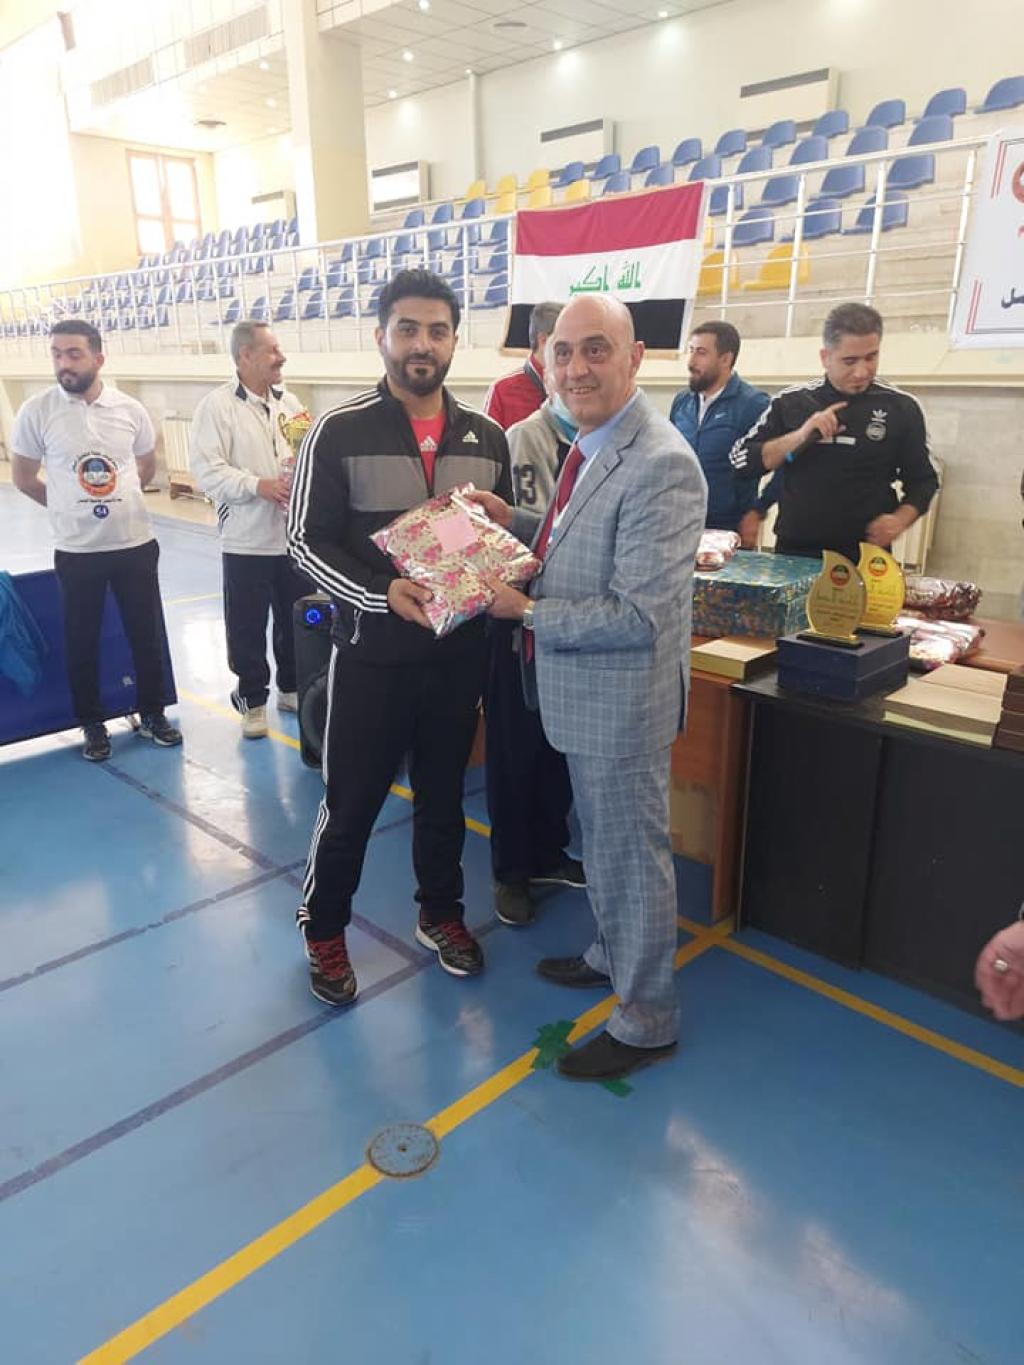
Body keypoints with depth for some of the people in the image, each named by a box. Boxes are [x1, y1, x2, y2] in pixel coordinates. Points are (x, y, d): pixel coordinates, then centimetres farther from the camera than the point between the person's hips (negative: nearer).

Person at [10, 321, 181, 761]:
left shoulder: (130, 409, -2)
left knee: (147, 635, 10)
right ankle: (92, 724, 26)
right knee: (81, 641, 9)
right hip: (77, 550, -1)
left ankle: (152, 714, 29)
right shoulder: (37, 411, -7)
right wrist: (71, 507, 11)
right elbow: (23, 478, 5)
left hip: (135, 544, 1)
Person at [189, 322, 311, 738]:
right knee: (248, 628, 5)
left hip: (295, 536, 5)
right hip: (246, 540, -4)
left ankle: (292, 688, 31)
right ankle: (252, 700, 21)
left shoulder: (290, 403, 10)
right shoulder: (218, 404, -6)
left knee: (297, 621, 14)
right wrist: (259, 486, -23)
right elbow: (207, 469, -14)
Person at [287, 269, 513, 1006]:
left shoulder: (487, 438, 4)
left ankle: (441, 912, 39)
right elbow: (307, 540, -8)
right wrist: (381, 593, -24)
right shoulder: (339, 431, -8)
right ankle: (325, 929, 30)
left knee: (444, 794, 18)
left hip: (460, 652, 4)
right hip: (373, 652, -3)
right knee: (351, 802, 8)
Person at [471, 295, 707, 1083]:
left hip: (623, 701, -9)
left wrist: (526, 610, -20)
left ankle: (648, 1021, 29)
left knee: (633, 853, 8)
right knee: (600, 840, 25)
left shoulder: (660, 464, -25)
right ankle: (614, 954, 49)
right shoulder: (593, 447, 5)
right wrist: (517, 522, 4)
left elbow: (638, 616, -28)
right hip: (582, 693, 9)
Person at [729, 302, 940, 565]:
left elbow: (922, 480, 8)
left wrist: (901, 519, -11)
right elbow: (740, 462, -3)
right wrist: (800, 437, -16)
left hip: (865, 557, 0)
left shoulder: (901, 408, 1)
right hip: (794, 553, 1)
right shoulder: (790, 402, 1)